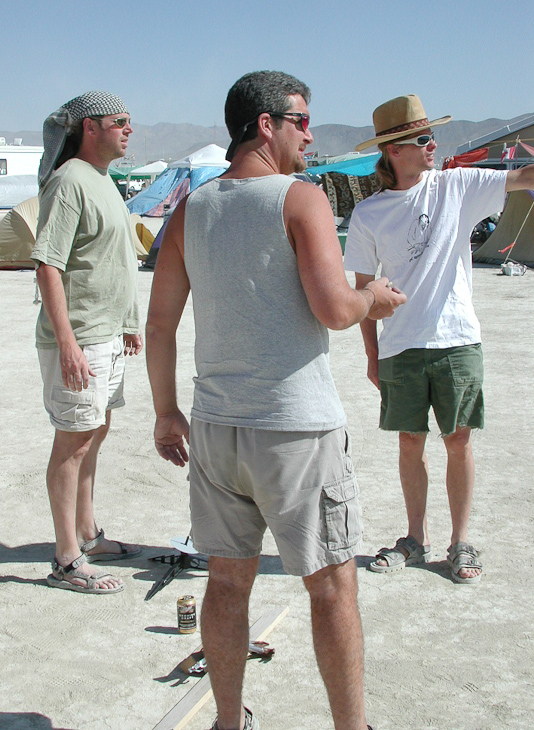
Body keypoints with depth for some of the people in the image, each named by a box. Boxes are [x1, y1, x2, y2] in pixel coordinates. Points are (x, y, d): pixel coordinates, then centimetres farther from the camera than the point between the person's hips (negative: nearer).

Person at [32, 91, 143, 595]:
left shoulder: (102, 179, 15)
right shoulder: (69, 181, -16)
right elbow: (48, 265, -22)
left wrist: (128, 323, 23)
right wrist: (66, 341, -27)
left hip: (107, 336, 10)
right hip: (77, 340, -10)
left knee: (94, 433, 17)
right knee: (74, 441, -4)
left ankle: (87, 536, 31)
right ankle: (67, 560, 6)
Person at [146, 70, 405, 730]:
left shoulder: (191, 209, 6)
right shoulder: (302, 198, -10)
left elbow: (159, 321, 7)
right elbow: (333, 309, -20)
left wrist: (166, 412, 16)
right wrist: (374, 298, 2)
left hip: (216, 426, 6)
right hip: (297, 428, -5)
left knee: (228, 582, 16)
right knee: (333, 587, 8)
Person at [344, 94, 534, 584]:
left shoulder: (457, 186, 0)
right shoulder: (368, 214, 0)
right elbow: (364, 289, 5)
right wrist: (372, 355, 4)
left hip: (458, 340, 0)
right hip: (400, 346, 0)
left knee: (459, 442, 5)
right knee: (411, 444, 9)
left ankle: (461, 543, 19)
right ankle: (417, 540, 25)